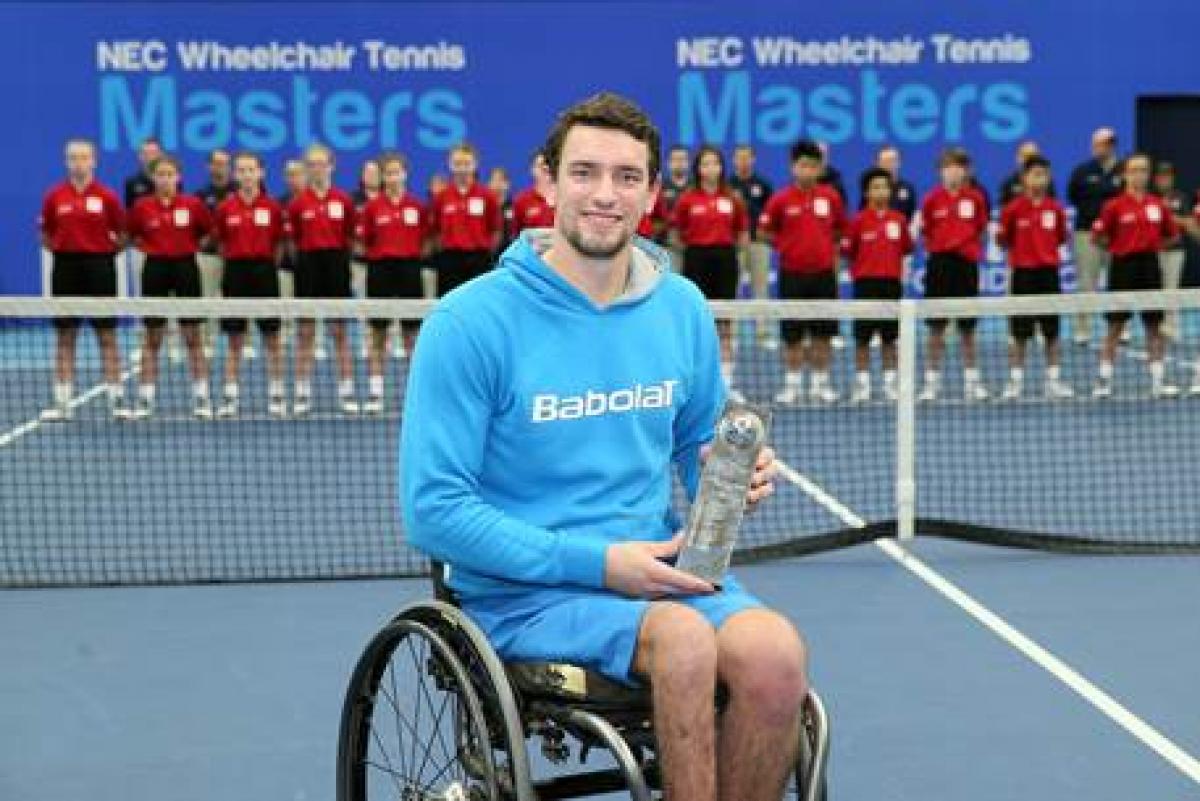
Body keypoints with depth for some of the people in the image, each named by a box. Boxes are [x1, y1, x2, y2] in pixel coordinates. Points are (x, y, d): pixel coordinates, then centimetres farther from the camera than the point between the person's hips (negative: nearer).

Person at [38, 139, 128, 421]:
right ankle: (63, 401, 10)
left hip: (100, 267, -2)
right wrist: (62, 249, 1)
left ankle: (116, 399, 6)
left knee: (107, 335, 1)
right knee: (64, 336, 5)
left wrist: (105, 251, -3)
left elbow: (122, 235, 5)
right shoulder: (54, 196, 3)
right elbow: (46, 235, 12)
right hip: (66, 268, 2)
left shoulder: (107, 196, -2)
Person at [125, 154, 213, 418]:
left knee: (192, 336, 2)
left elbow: (208, 232, 9)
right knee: (152, 338, 5)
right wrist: (148, 247, 1)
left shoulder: (193, 204, -3)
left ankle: (201, 397, 7)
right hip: (155, 269, 1)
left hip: (186, 268, -1)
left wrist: (190, 246, 2)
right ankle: (145, 398, 10)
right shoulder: (142, 207, -1)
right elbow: (133, 235, 13)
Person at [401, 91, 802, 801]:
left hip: (657, 571, 4)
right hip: (521, 590, -4)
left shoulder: (683, 308, 8)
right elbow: (433, 512, -11)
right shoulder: (472, 320, -8)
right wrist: (597, 562, -17)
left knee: (775, 653, -26)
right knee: (685, 637, -33)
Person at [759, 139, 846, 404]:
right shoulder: (781, 199, -4)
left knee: (823, 332, 5)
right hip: (792, 273, -2)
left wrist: (829, 248, 3)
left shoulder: (831, 197, 2)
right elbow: (764, 231, 5)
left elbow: (839, 230, 15)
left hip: (823, 273, 2)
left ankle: (820, 384, 16)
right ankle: (792, 384, 13)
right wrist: (786, 245, -2)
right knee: (792, 333, 3)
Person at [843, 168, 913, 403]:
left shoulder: (899, 219, 5)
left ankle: (890, 384, 14)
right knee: (863, 337, 1)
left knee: (890, 337, 7)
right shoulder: (859, 220, -2)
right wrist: (860, 263, -7)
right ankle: (862, 384, 7)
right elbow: (847, 251, 1)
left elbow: (907, 248, 13)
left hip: (892, 282, 2)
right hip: (866, 282, -2)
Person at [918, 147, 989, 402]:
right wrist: (939, 246, -3)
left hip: (966, 263, 1)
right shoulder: (932, 199, -1)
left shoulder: (975, 198, 1)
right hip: (940, 263, -1)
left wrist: (968, 245, 0)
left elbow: (981, 228, 10)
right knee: (936, 326, 1)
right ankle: (932, 381, 9)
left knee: (967, 327, 7)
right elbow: (925, 231, 7)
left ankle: (971, 381, 18)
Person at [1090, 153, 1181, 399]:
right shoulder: (1115, 206, -5)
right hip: (1123, 267, -3)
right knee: (1115, 325, 1)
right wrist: (1117, 247, -4)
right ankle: (1104, 380, 7)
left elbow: (1172, 235, 14)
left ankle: (1158, 380, 11)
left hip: (1150, 267, 3)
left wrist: (1152, 245, 3)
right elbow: (1097, 236, -2)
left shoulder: (1158, 205, 4)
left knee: (1155, 325, 6)